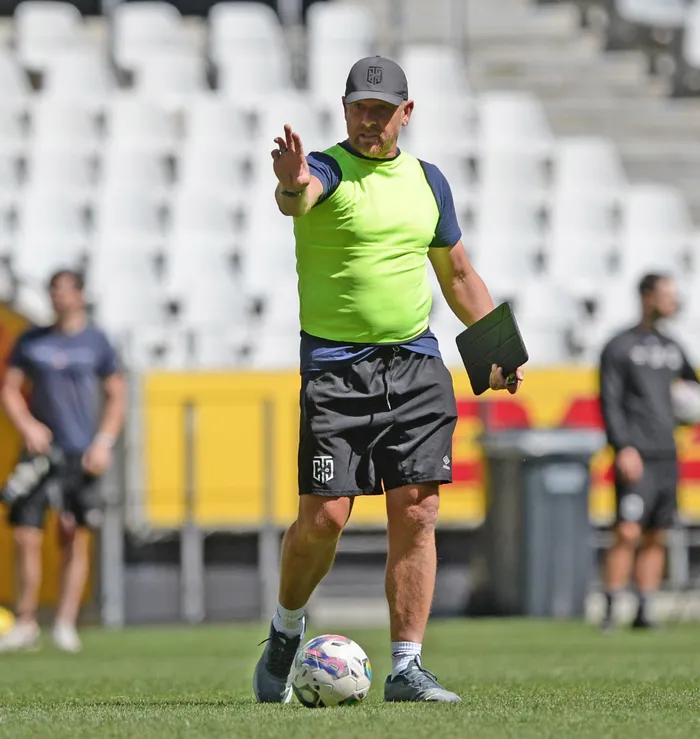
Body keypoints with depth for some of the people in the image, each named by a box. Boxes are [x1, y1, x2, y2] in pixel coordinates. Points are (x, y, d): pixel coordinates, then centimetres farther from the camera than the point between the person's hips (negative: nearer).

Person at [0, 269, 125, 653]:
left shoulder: (96, 342, 5)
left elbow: (116, 397, 7)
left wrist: (104, 441, -6)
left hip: (81, 456, -1)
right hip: (40, 449, 1)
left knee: (75, 540, -4)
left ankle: (66, 624, -1)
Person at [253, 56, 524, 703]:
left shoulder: (427, 180, 14)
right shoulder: (328, 170, -3)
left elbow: (458, 273, 24)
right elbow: (295, 200, -29)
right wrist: (293, 187, -53)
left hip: (415, 364, 4)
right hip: (335, 365, -4)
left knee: (416, 515, -4)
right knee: (324, 516, -7)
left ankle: (407, 667, 0)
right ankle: (286, 630, 19)